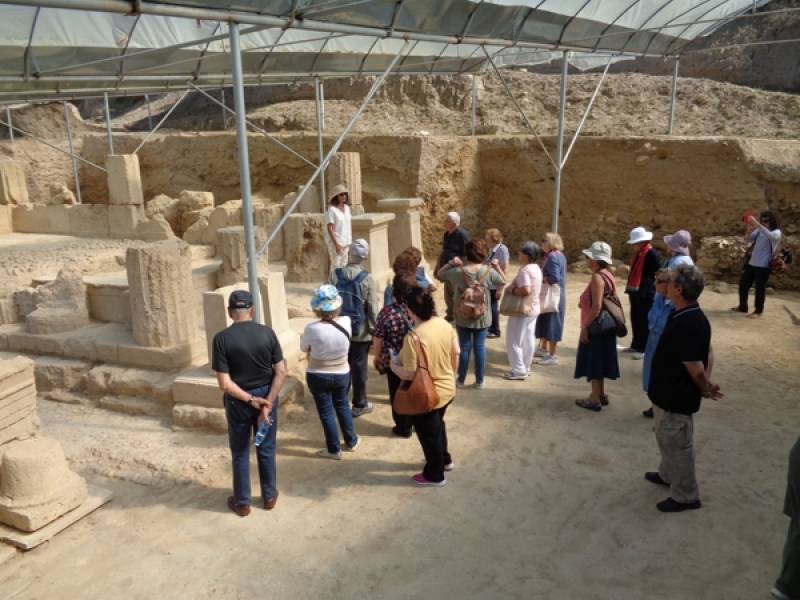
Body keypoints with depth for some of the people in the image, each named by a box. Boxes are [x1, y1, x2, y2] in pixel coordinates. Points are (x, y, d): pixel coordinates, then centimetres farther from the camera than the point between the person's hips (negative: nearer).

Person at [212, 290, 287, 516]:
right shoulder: (267, 333, -9)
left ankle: (242, 502, 28)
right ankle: (269, 497, 32)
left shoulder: (222, 338, -16)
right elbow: (281, 372, -11)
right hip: (266, 396, 2)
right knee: (266, 450, 18)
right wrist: (267, 403, -12)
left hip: (238, 401, -2)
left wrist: (250, 400, -11)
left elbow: (224, 383, -19)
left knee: (240, 453, 15)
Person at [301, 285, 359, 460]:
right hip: (342, 374, 3)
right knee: (342, 406, 25)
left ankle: (334, 450, 25)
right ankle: (351, 441, 38)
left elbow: (304, 348, -6)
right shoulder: (346, 322, -16)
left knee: (326, 411, 13)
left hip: (318, 377, -3)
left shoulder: (312, 328, -25)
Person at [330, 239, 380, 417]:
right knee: (359, 367, 8)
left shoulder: (335, 275, -8)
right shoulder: (367, 279, -13)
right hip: (361, 331, -2)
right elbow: (373, 308, -12)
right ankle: (359, 404, 18)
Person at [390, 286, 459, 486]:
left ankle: (435, 475, 37)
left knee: (429, 435, 17)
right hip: (447, 389, 7)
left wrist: (394, 366, -7)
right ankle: (445, 460, 52)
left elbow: (409, 374, -27)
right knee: (437, 425, 32)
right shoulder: (443, 324, -9)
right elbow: (455, 354, 2)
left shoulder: (413, 337, -31)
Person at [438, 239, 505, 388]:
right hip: (482, 317, 0)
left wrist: (451, 263, 2)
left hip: (463, 317, 0)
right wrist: (496, 266, 9)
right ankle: (479, 380, 18)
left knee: (464, 347, 10)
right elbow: (503, 281, 7)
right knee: (480, 347, 10)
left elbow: (440, 274, 4)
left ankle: (461, 379, 21)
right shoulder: (489, 271, -12)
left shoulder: (457, 271, -13)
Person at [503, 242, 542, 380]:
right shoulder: (536, 268, 8)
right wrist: (514, 287, -3)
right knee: (528, 340, 15)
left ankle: (519, 370, 0)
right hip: (533, 309, 10)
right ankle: (525, 367, 24)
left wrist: (511, 291, -18)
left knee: (514, 341, -1)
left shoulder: (524, 270, -23)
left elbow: (525, 290, -34)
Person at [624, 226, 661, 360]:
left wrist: (648, 288, -16)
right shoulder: (637, 253, 12)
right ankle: (635, 345, 28)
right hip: (635, 291, 9)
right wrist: (630, 287, 13)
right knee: (635, 319, 16)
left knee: (644, 321, -1)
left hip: (646, 293, -9)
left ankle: (643, 349, 7)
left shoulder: (652, 254, -16)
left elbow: (657, 275, -16)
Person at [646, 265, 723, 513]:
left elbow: (695, 369, -26)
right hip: (669, 393, 10)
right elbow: (707, 353, 11)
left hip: (677, 397, -10)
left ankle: (685, 496, 24)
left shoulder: (688, 325, -31)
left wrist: (706, 389, -7)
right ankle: (667, 474, 48)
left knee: (677, 444, 7)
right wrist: (707, 385, 5)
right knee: (667, 438, 27)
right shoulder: (687, 316, 1)